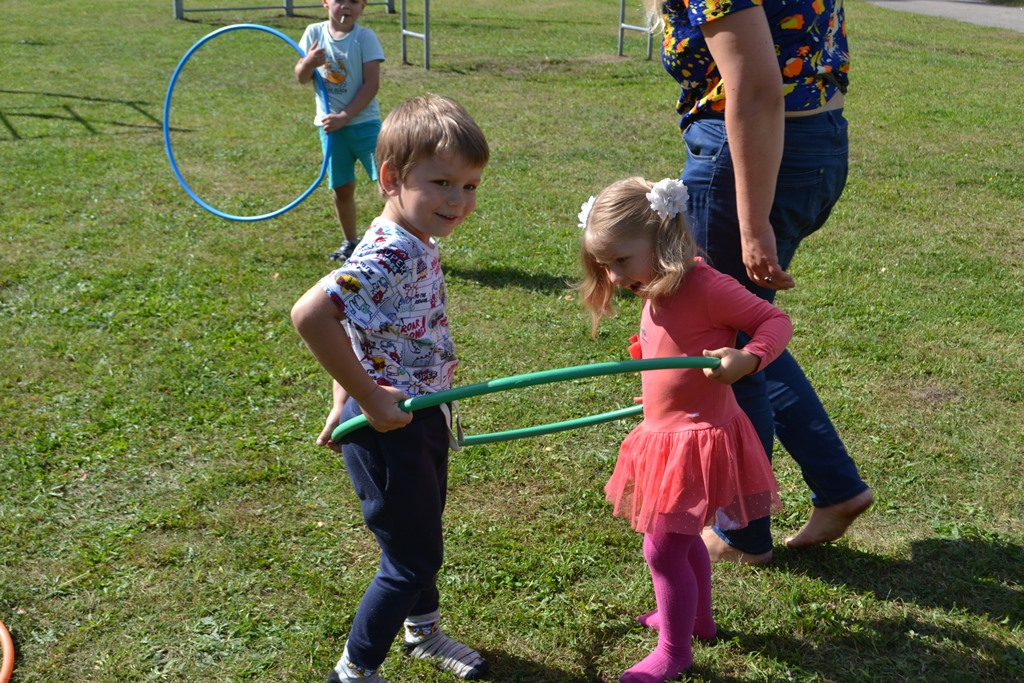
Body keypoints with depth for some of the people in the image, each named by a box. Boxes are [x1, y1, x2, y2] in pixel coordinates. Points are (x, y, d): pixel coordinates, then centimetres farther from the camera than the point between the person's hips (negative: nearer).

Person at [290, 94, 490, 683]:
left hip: (421, 417, 9)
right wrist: (367, 399, -32)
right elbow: (311, 314, -43)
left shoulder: (417, 244, 0)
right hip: (389, 428, -9)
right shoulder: (390, 257, -30)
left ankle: (423, 630, 52)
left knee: (423, 532, 28)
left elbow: (353, 322, 11)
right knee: (412, 557, 6)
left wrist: (346, 395, 10)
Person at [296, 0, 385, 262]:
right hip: (330, 123, 3)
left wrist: (344, 116, -17)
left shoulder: (365, 37, -8)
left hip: (364, 121, -3)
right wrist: (308, 63, -18)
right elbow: (301, 78, 5)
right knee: (342, 189, 11)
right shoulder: (314, 33, 2)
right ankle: (350, 242, 28)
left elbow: (372, 83, -12)